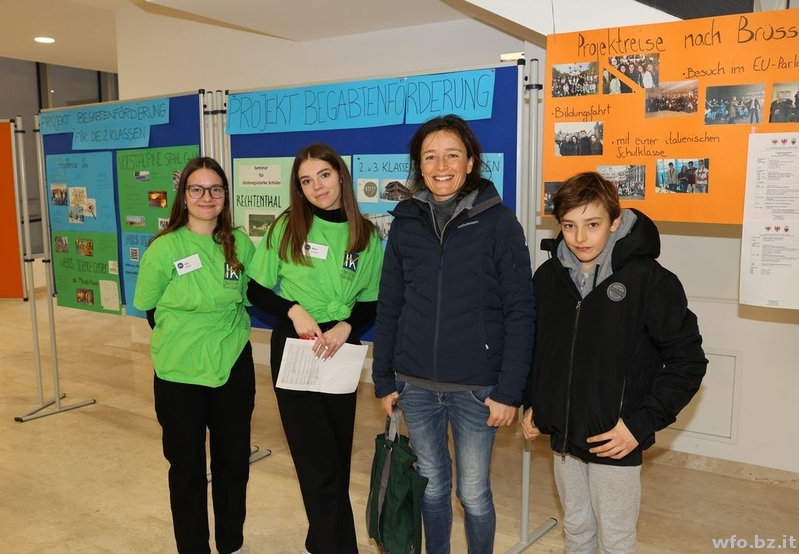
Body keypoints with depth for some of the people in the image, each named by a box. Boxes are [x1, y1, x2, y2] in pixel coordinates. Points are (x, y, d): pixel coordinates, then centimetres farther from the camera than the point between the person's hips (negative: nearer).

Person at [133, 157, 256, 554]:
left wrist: (227, 333, 2)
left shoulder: (241, 245, -3)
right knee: (187, 468, 11)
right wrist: (184, 340, 1)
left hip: (233, 368, 3)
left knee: (233, 463, 15)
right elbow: (150, 309, 0)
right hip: (179, 373, -2)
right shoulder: (164, 248, -11)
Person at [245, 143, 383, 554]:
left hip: (343, 353, 3)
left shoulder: (367, 235, -1)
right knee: (320, 464, -3)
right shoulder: (286, 227, -5)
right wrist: (293, 310, -17)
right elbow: (256, 290, 0)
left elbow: (372, 304, 4)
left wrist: (346, 326, -15)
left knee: (338, 458, 14)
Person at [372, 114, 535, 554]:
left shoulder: (498, 222, -7)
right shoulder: (405, 222, 3)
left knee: (473, 492, 10)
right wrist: (383, 380, 7)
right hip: (415, 385, 3)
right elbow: (388, 307, 7)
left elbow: (521, 311, -8)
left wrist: (509, 390, -11)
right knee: (431, 485, 17)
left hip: (476, 386, -3)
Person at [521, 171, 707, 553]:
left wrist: (641, 423, -15)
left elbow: (688, 361, -12)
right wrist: (531, 403, 7)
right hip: (563, 436, 4)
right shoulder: (548, 276, -1)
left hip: (615, 441, -4)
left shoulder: (650, 280, -16)